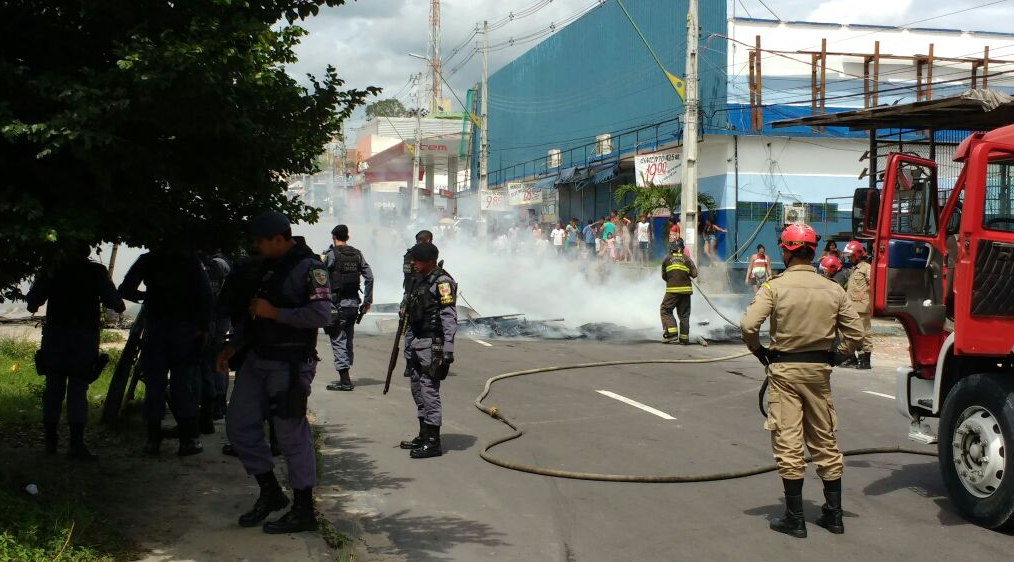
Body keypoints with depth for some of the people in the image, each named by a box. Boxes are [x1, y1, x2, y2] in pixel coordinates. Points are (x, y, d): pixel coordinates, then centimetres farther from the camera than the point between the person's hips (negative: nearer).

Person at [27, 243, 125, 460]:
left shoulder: (52, 271, 4)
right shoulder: (96, 272, -1)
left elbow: (33, 302, 10)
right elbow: (113, 301, -1)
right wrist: (119, 305, 21)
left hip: (54, 335, 2)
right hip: (84, 336, -2)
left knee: (53, 387, 11)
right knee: (78, 389, -3)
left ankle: (50, 440, 14)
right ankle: (76, 444, -9)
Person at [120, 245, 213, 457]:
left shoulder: (147, 260, 5)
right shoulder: (191, 260, 2)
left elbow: (125, 290, 3)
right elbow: (207, 295, -6)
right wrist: (204, 327, -2)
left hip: (154, 327, 1)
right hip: (184, 327, -1)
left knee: (154, 383, 6)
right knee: (183, 383, 2)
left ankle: (153, 439, 5)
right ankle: (188, 439, -1)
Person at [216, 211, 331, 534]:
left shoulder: (309, 268, -13)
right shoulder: (266, 267, 13)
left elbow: (321, 315, -23)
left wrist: (274, 312, -19)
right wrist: (233, 347, 14)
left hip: (290, 364, -9)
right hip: (257, 359, 9)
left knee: (292, 434, -3)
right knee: (239, 426, 10)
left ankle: (303, 511, 8)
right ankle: (270, 493, 24)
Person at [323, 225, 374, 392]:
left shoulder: (330, 254, -8)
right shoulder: (357, 254, 8)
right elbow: (369, 277, 6)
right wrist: (367, 301, 11)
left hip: (336, 303, -6)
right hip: (353, 303, 6)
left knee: (338, 340, -3)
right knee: (348, 340, 15)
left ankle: (345, 381, -7)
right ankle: (345, 377, 19)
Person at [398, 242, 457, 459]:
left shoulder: (442, 282, -12)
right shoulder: (422, 281, 17)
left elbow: (449, 317, -17)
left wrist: (448, 350, -23)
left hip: (432, 344, -10)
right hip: (418, 342, 10)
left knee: (429, 390, -8)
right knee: (418, 389, 15)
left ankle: (433, 442, -3)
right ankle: (424, 435, 26)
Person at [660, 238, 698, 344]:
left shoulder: (667, 259, 4)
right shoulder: (687, 259, 4)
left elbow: (664, 276, 10)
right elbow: (694, 274, 3)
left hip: (672, 289, -2)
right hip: (686, 289, 2)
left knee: (665, 309, 6)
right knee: (684, 314, 8)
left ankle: (671, 330, -12)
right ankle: (684, 337, 8)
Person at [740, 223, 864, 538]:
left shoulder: (774, 287, -10)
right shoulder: (833, 291, 1)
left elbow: (748, 326, -20)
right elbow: (855, 333, 2)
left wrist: (759, 351, -2)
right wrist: (835, 356, 15)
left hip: (784, 370, -4)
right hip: (819, 369, 4)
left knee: (788, 444, 1)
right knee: (824, 442, 14)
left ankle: (795, 518, 4)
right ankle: (833, 515, 21)